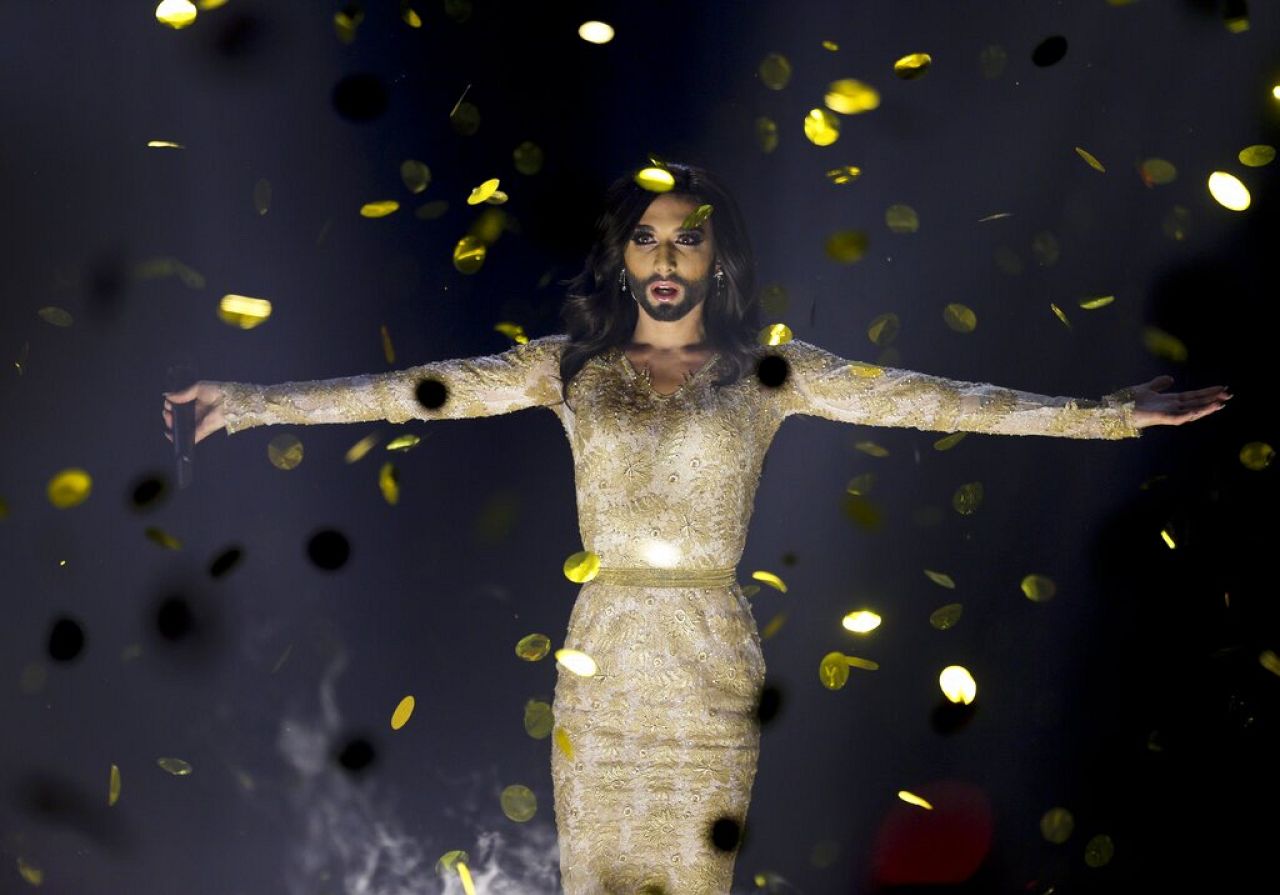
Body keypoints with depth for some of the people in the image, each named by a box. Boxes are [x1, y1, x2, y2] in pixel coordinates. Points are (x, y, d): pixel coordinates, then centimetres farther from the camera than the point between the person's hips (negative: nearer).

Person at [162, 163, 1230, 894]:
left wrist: (1108, 413, -13)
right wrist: (261, 401, -11)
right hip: (605, 652, 1)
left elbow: (923, 398, -6)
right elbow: (429, 389, -3)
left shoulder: (768, 371, 0)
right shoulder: (572, 365, 3)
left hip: (711, 661, -1)